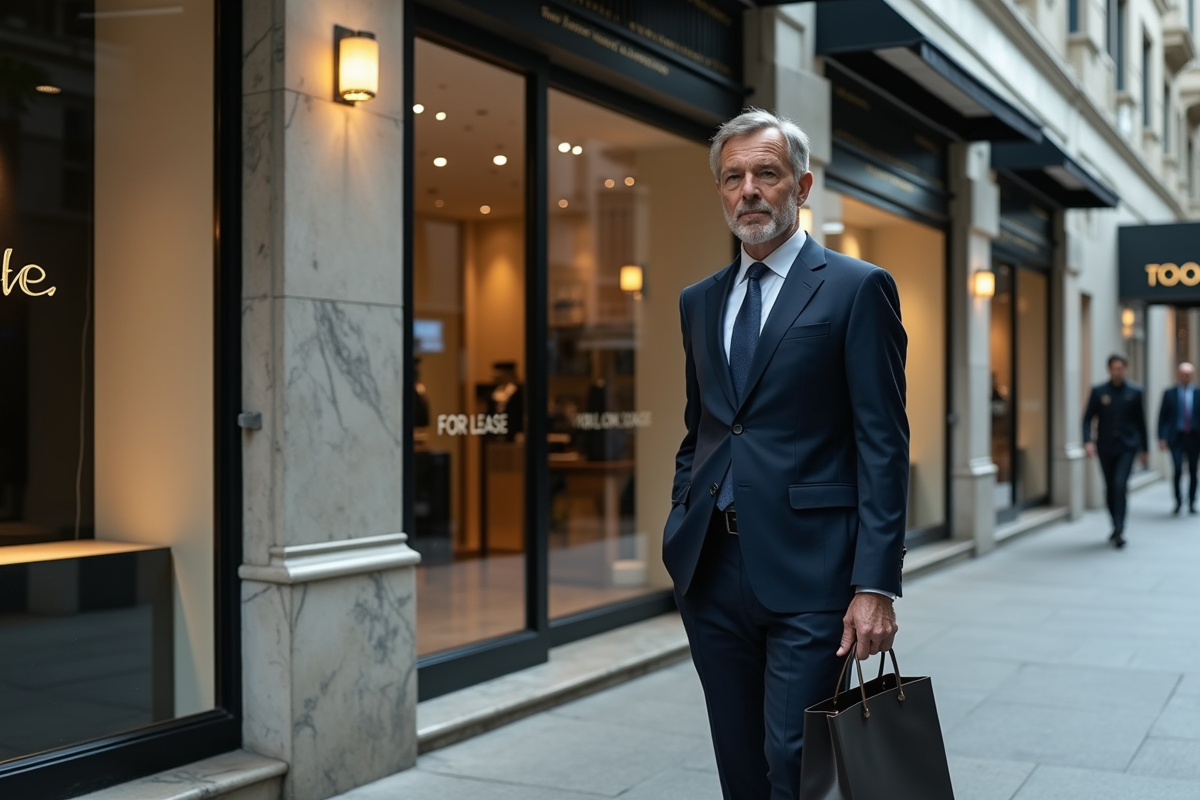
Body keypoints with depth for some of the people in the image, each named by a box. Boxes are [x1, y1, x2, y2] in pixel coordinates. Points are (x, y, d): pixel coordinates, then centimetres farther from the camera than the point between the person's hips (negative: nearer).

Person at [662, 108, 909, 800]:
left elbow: (884, 444, -8)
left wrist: (875, 584, -14)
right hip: (711, 568, 6)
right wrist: (682, 534, 12)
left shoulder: (857, 289, -3)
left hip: (806, 569, -6)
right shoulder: (699, 301, 15)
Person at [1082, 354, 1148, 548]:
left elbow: (1141, 421, 7)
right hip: (1105, 448, 2)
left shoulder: (1135, 392, 1)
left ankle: (1119, 531, -15)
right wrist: (1088, 441, -15)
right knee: (1110, 488, 9)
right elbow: (1088, 418, 0)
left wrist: (1143, 448, 9)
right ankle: (1117, 527, 25)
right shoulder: (1098, 392, 1)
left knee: (1120, 485, -16)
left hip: (1127, 447, -2)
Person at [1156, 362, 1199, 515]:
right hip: (1176, 438, -1)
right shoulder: (1169, 393, 4)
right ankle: (1178, 500, 5)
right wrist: (1161, 438, -4)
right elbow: (1162, 417, 3)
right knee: (1178, 469, -12)